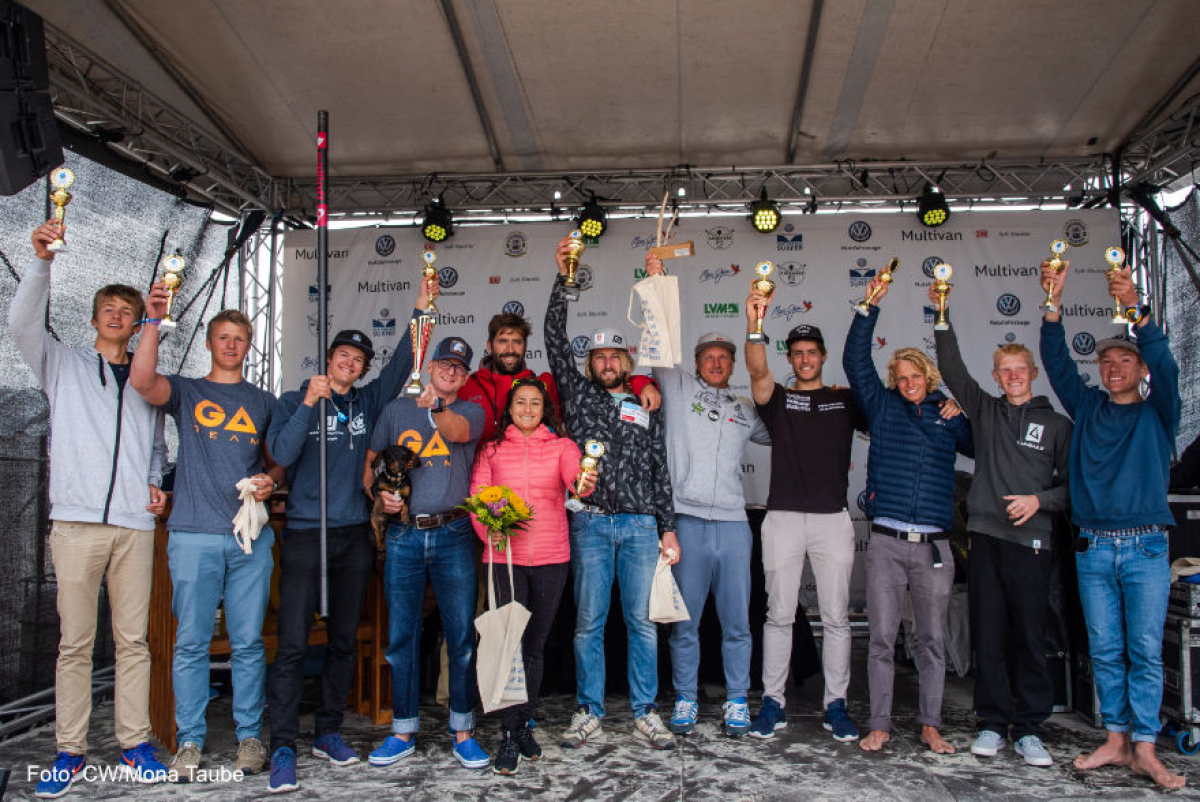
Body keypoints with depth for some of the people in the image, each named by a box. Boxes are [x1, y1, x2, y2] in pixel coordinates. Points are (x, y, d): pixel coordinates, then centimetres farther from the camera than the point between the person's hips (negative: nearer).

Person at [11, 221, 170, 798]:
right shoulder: (64, 364, 13)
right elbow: (22, 323, -4)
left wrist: (156, 483, 6)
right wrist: (42, 260, -15)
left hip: (135, 523, 2)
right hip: (77, 521, -2)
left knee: (133, 639, 4)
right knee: (74, 641, 0)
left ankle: (135, 743, 12)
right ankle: (70, 751, 10)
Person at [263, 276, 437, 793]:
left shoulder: (368, 401, 10)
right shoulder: (294, 401, 2)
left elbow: (401, 364, 0)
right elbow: (282, 454, -12)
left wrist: (421, 309, -7)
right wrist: (309, 404, -18)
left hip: (355, 536, 4)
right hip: (305, 535, -4)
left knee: (344, 641, 11)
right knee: (292, 644, -5)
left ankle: (328, 731, 25)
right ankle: (283, 747, 4)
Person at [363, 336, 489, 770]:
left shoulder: (471, 411, 7)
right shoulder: (396, 410, 13)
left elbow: (457, 432, -17)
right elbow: (370, 463, 15)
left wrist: (436, 407, -37)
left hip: (453, 535, -1)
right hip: (403, 535, 2)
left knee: (461, 636, 1)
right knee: (401, 636, 7)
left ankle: (463, 731, 14)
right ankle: (404, 731, 20)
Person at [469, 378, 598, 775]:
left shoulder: (561, 445, 6)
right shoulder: (491, 449, 8)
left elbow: (574, 474, -14)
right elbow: (477, 497, 3)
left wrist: (583, 484, -37)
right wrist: (488, 532, -14)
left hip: (551, 556, 1)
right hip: (505, 556, -1)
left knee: (535, 644, 11)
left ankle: (525, 724, 27)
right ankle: (509, 737, 3)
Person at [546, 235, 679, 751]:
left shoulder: (646, 410, 16)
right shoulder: (578, 394, 11)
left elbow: (661, 471, 14)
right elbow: (555, 338, 1)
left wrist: (668, 528, 7)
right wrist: (562, 278, -6)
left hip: (641, 525, 2)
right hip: (592, 523, -1)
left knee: (643, 621, 4)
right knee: (589, 622, 3)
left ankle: (645, 712, 14)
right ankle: (589, 712, 15)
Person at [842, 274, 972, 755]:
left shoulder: (948, 415, 12)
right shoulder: (882, 406, 9)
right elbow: (855, 361, 3)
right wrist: (871, 308, -2)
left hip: (934, 545, 1)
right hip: (886, 542, -1)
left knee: (932, 639, 9)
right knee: (882, 637, 3)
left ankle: (930, 726, 20)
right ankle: (879, 725, 12)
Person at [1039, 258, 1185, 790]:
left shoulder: (1157, 413, 7)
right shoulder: (1088, 408, 12)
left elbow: (1166, 365, -11)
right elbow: (1058, 363, 2)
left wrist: (1136, 311, -27)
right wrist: (1054, 304, -12)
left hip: (1146, 548, -2)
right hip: (1093, 549, 2)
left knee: (1146, 651, -1)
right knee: (1105, 650, 6)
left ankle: (1144, 750, 4)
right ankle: (1116, 740, 14)